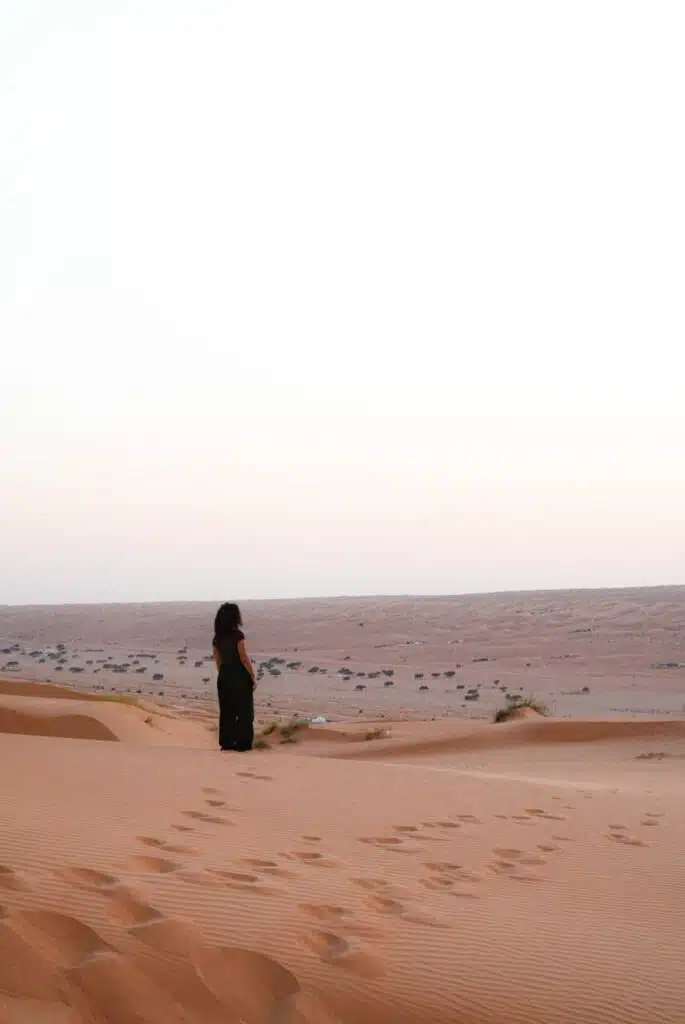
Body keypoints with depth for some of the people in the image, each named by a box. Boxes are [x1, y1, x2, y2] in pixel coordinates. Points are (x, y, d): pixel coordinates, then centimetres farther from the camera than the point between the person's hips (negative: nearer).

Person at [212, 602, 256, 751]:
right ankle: (243, 743, 2)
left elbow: (218, 662, 10)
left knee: (226, 711, 11)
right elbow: (244, 659, -15)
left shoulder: (217, 638, 4)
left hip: (224, 677, 6)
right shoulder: (237, 635, -15)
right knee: (244, 710, 3)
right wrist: (253, 677, -7)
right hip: (239, 675, -6)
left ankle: (226, 742, 12)